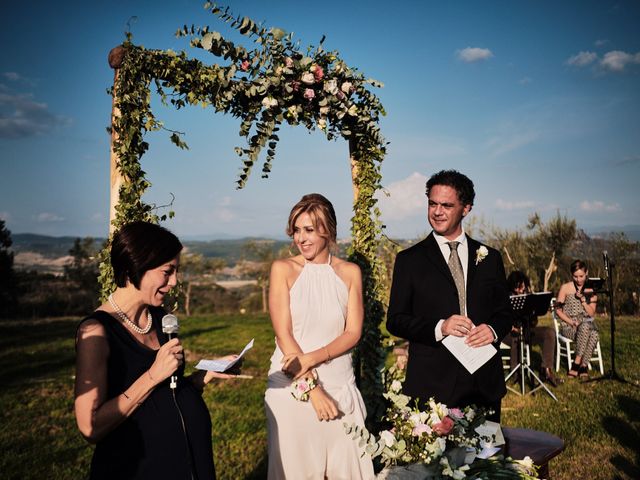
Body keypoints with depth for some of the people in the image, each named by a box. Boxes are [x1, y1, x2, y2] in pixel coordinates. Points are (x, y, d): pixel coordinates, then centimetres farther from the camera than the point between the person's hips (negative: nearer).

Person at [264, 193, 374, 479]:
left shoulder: (350, 273, 4)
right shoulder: (283, 269, -3)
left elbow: (353, 333, -1)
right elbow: (283, 335, -8)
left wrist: (312, 358, -17)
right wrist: (311, 388, -14)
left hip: (340, 385, 2)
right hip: (292, 386, -2)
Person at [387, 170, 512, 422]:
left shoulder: (490, 258, 9)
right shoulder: (409, 260, 0)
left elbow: (504, 312, 14)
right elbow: (395, 320, -2)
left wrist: (493, 330, -9)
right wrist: (439, 328, -18)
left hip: (484, 383, 3)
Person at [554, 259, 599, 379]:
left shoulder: (591, 289, 9)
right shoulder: (565, 288, 2)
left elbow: (592, 313, 5)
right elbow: (558, 310, 0)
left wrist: (583, 299, -9)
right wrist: (571, 322, -13)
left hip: (587, 324, 2)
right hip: (568, 327, -2)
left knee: (594, 334, -36)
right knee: (585, 328, -38)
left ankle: (577, 365, -28)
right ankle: (583, 366, -29)